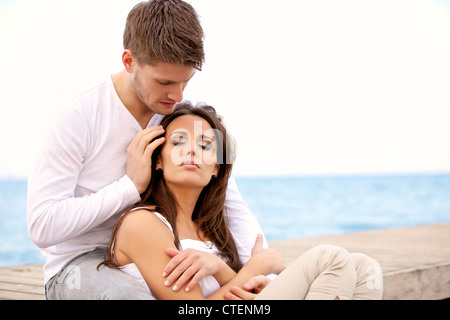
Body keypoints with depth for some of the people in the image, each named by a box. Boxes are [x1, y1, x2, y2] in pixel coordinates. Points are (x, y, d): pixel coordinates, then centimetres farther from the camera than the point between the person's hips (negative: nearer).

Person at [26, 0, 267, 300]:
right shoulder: (79, 118, -17)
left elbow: (235, 208, -4)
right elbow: (42, 226, -22)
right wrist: (131, 184, -22)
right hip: (79, 262, -4)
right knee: (130, 294, -39)